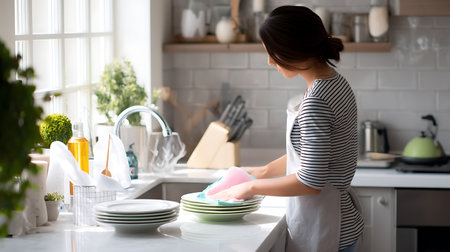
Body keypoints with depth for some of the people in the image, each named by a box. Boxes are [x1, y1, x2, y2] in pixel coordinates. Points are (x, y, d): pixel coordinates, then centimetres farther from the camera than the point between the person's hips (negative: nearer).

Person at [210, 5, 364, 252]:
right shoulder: (334, 81, 8)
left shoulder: (315, 101, -23)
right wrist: (264, 171, 18)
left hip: (321, 229, -9)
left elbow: (311, 182, -23)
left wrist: (251, 188, -12)